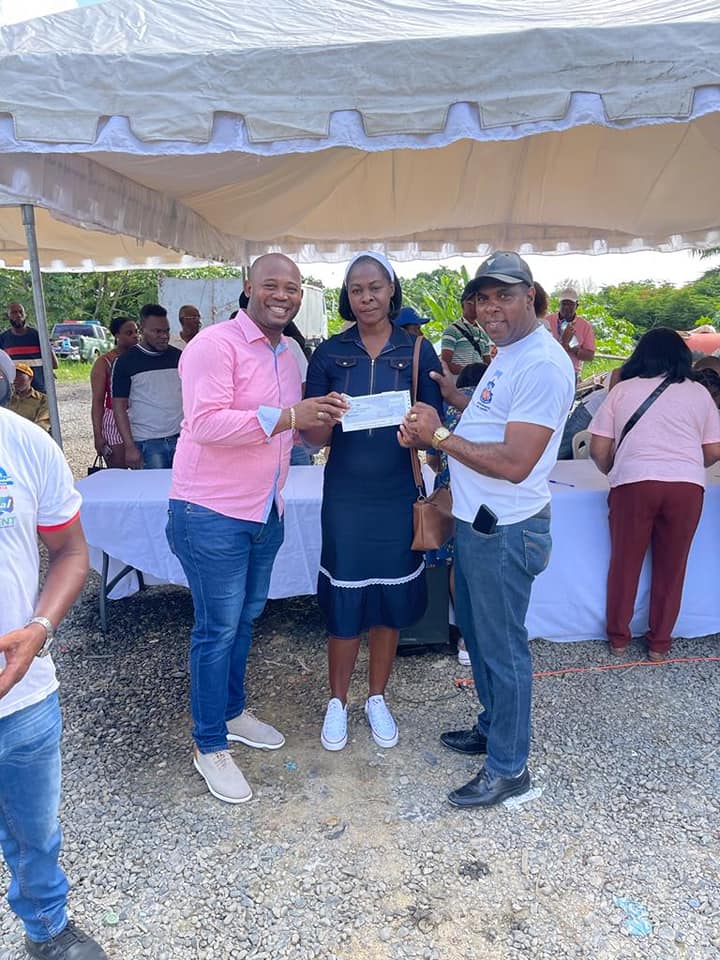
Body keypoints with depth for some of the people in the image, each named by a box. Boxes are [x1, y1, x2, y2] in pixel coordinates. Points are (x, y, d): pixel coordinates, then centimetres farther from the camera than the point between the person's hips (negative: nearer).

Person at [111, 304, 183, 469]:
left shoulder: (178, 357, 9)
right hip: (147, 443, -3)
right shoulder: (126, 362, -1)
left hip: (181, 438, 3)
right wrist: (130, 446, -10)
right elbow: (119, 407, -2)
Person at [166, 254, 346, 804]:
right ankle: (210, 746, 19)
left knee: (245, 618, 19)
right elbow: (205, 423, -25)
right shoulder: (215, 345, -15)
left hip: (266, 511, 8)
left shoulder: (288, 356, 12)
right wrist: (287, 416, -28)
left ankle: (232, 712, 39)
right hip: (212, 512, -8)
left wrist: (317, 417, 1)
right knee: (218, 628, 2)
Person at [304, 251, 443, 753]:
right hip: (346, 495, 0)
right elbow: (315, 437, 0)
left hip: (398, 495, 1)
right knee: (344, 603, 4)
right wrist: (329, 418, -22)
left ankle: (377, 698, 33)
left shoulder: (417, 350, 0)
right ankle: (338, 702, 28)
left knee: (391, 600, 11)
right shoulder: (329, 353, 1)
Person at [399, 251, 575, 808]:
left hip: (505, 531, -10)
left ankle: (509, 768, 21)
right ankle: (494, 728, 42)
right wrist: (455, 398, 11)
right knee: (479, 637, 22)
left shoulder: (542, 364, -20)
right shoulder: (508, 355, 12)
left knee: (503, 649, 3)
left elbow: (515, 464, -26)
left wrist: (440, 436, -19)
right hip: (477, 522, 10)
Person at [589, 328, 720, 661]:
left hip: (634, 483, -1)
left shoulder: (622, 390, 11)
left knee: (624, 563, 13)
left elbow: (598, 450, 6)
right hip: (687, 486, 1)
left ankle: (618, 637, 24)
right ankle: (659, 642, 25)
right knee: (671, 567, 14)